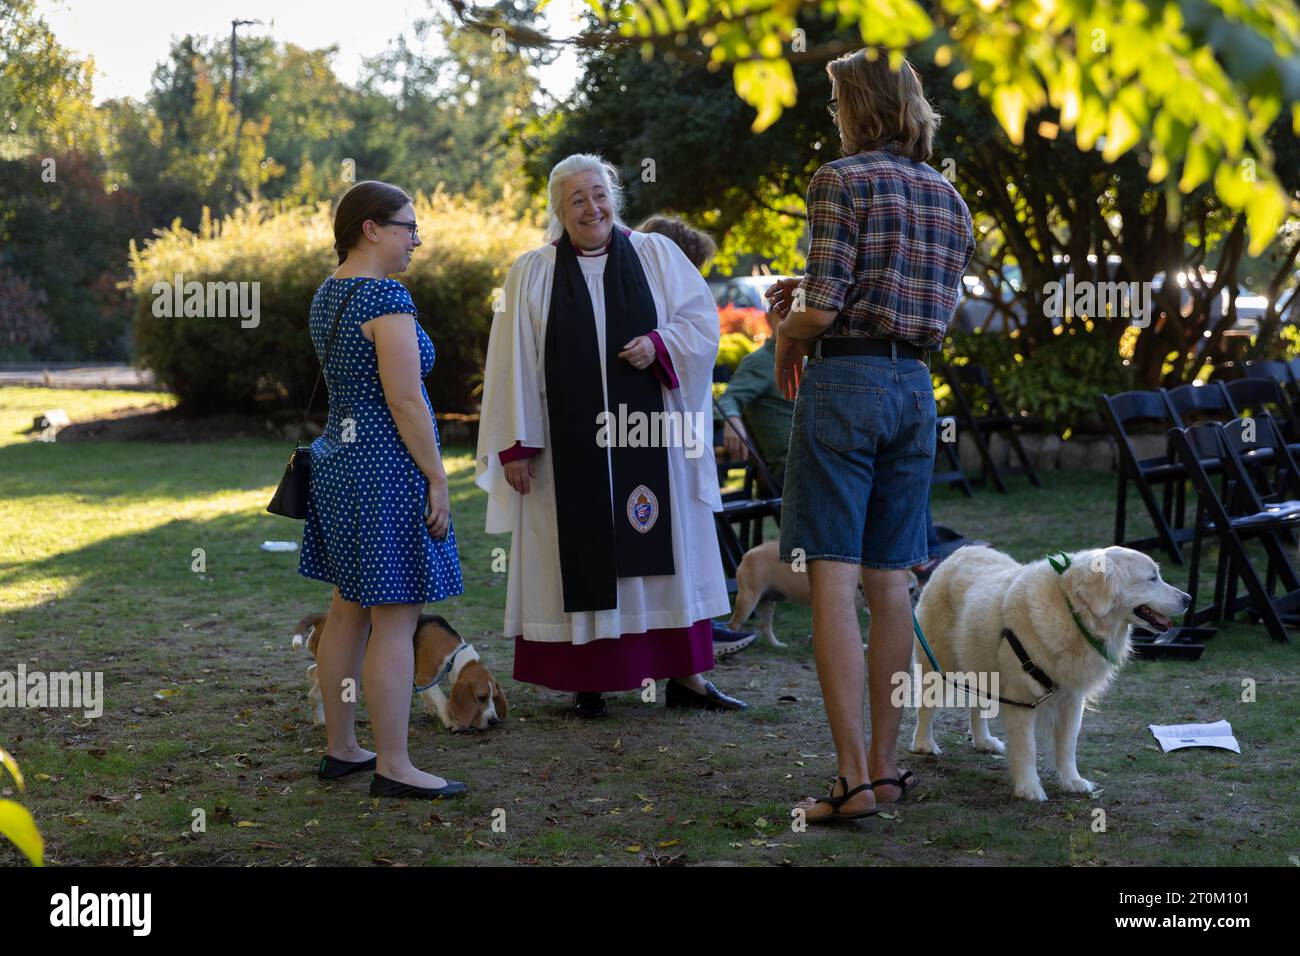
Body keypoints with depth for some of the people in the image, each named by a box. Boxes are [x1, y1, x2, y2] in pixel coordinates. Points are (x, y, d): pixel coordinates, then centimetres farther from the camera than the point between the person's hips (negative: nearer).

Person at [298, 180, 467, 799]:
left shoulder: (327, 295, 12)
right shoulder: (386, 296, -17)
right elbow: (405, 401, -21)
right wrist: (437, 480, -14)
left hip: (339, 458, 10)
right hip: (387, 468, -10)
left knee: (348, 611, 14)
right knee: (395, 621, -5)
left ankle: (340, 749, 22)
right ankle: (393, 767, -1)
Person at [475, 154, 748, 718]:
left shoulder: (656, 254, 7)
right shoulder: (532, 273, 4)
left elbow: (703, 321, 7)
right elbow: (514, 363, 1)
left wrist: (660, 344, -13)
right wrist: (516, 442, -5)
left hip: (648, 436, 1)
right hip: (571, 443, -1)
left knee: (666, 547, 4)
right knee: (582, 558, 1)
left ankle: (685, 675, 11)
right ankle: (589, 682, 9)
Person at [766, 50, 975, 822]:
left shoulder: (843, 180, -7)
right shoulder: (948, 198, 14)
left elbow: (821, 312, -15)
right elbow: (936, 318, 16)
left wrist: (787, 336, 7)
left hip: (844, 382, -7)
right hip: (916, 387, 7)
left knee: (834, 583, -7)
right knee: (890, 583, 10)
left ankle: (853, 779, -10)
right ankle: (885, 768, 14)